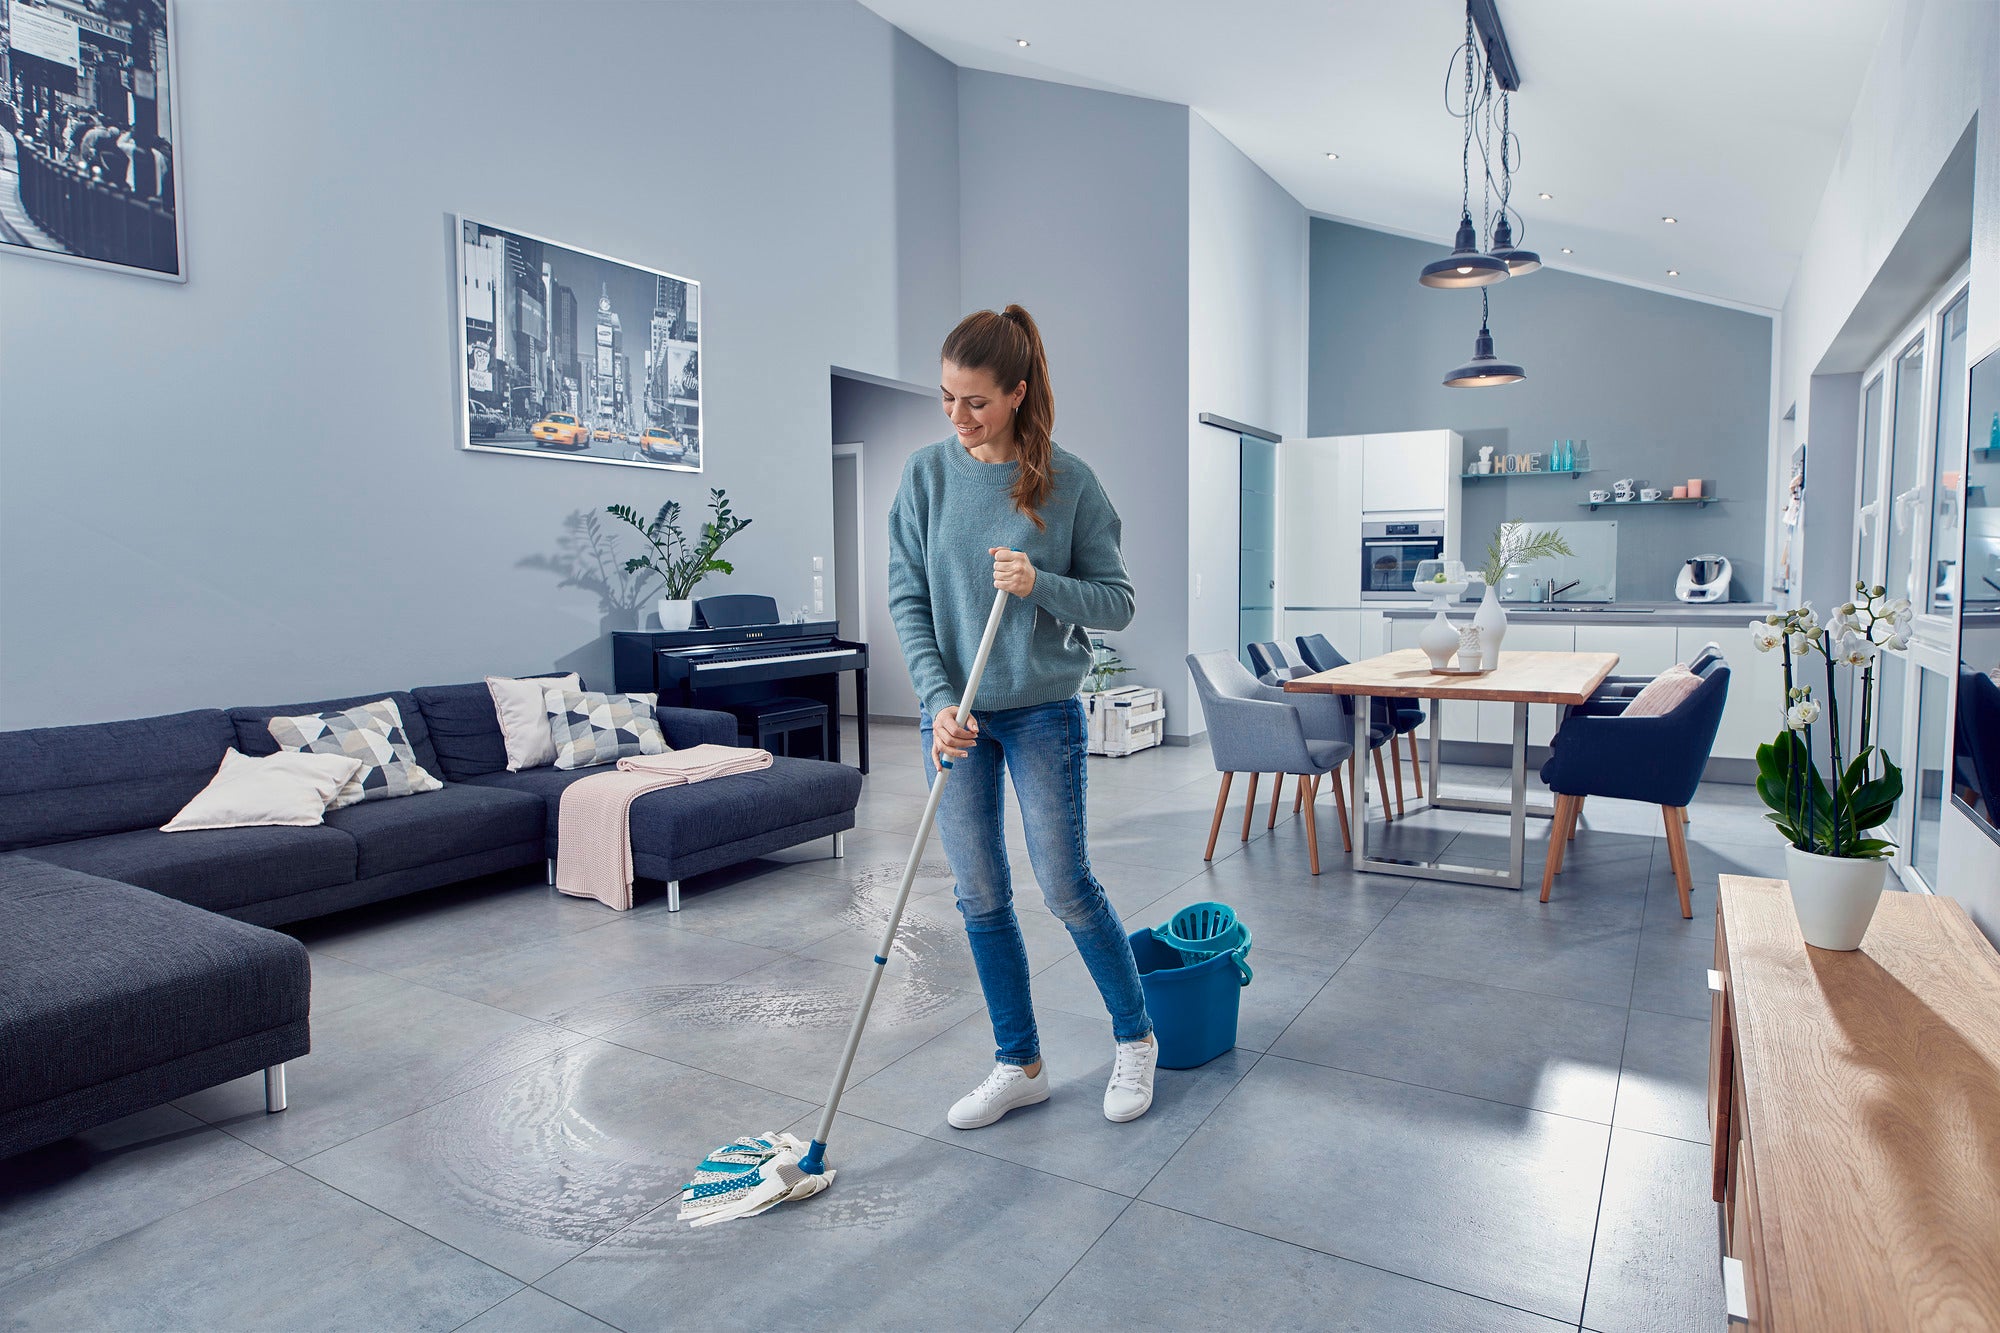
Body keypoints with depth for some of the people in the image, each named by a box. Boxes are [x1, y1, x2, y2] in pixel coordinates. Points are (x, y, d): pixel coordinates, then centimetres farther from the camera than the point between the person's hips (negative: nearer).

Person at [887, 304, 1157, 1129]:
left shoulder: (1069, 481, -7)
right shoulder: (926, 474, 0)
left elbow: (1116, 602, -4)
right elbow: (907, 598, -1)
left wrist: (1040, 585, -22)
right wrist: (939, 699, -12)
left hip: (1043, 712, -3)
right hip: (953, 710, 3)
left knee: (1066, 887, 2)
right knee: (981, 898, 9)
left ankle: (1135, 1038, 27)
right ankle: (1019, 1064, 27)